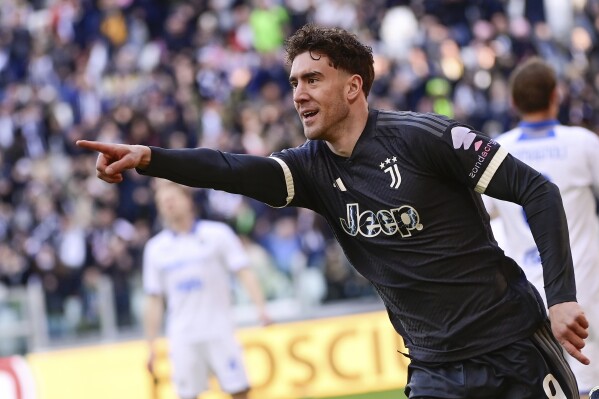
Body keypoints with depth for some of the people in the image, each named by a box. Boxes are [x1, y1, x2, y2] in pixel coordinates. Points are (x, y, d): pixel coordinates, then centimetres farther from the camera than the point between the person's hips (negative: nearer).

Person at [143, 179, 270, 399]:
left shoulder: (217, 233, 2)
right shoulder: (155, 247, 9)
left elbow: (244, 272, -3)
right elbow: (154, 300, 13)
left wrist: (260, 306, -19)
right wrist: (151, 345, 9)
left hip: (219, 332, -2)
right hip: (182, 338, 2)